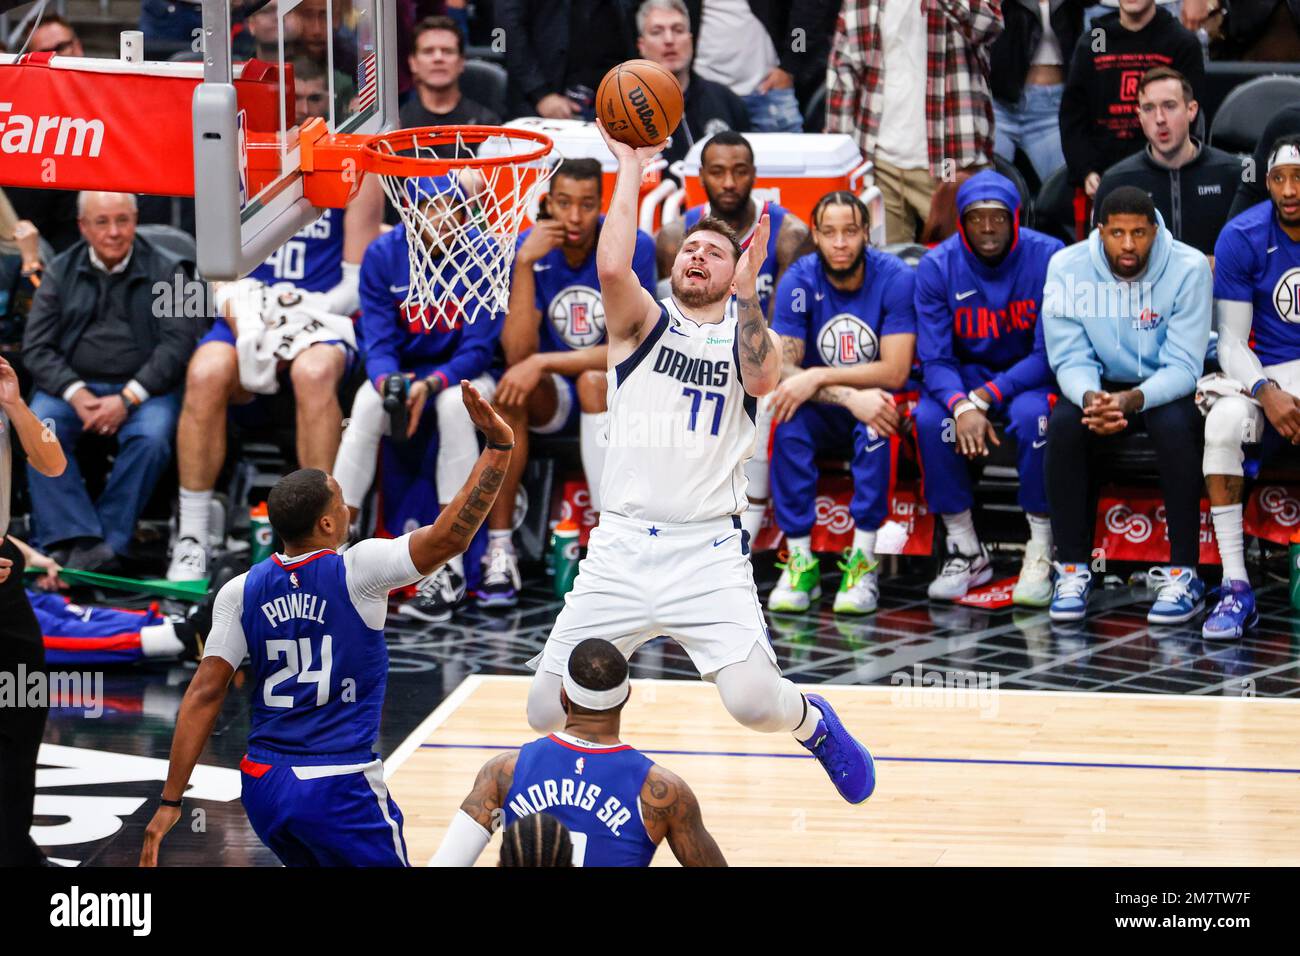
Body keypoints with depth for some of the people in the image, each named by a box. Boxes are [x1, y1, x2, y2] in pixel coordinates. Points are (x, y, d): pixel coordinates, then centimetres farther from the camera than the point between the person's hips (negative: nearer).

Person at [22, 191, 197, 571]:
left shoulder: (166, 270, 3)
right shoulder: (60, 272, 10)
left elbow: (177, 343, -6)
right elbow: (36, 347, 4)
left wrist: (127, 399, -17)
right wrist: (76, 394, -14)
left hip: (144, 388, -2)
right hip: (73, 385, 2)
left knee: (151, 437, -33)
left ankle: (108, 538, -26)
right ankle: (72, 537, -32)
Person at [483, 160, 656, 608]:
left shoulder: (632, 247, -15)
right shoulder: (532, 248, -7)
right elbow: (517, 354, -17)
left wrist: (543, 362, -29)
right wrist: (525, 264, -25)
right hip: (555, 398, 2)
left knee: (594, 380, -36)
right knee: (510, 389, -30)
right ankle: (499, 550, -26)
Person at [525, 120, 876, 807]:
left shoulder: (751, 336, 10)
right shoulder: (644, 322, 8)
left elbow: (763, 378, -14)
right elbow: (612, 267, -14)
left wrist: (747, 290, -16)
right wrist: (630, 166, -10)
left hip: (708, 551, -1)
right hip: (623, 545, 1)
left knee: (755, 702, -18)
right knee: (547, 716, -4)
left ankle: (814, 724, 19)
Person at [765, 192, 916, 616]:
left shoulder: (895, 278, -14)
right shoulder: (799, 281, -10)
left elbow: (894, 373, -19)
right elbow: (781, 369, -17)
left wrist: (818, 378, -28)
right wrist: (851, 397, -32)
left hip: (871, 402, -2)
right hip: (823, 414, 2)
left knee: (878, 418, -35)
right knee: (789, 418, -30)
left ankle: (863, 560, -31)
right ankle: (799, 560, -26)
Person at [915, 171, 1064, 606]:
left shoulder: (1048, 257, -16)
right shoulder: (938, 265, -10)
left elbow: (1050, 354, -17)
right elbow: (934, 358, -12)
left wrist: (985, 398, -27)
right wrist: (962, 406, -33)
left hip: (1029, 376, -2)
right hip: (964, 377, 2)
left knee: (1031, 415, -35)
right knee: (929, 419, -28)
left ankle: (1041, 553, -22)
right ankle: (966, 551, -15)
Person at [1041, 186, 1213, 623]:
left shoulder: (1188, 267, -19)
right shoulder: (1067, 267, -13)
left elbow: (1183, 366, -21)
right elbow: (1070, 357, -13)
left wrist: (1132, 400, -40)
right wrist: (1091, 398, -37)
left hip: (1167, 388, -2)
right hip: (1101, 386, 2)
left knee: (1174, 424, -35)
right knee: (1063, 424, -29)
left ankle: (1183, 574, -26)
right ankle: (1072, 570, -19)